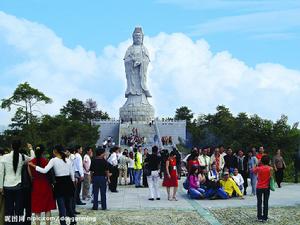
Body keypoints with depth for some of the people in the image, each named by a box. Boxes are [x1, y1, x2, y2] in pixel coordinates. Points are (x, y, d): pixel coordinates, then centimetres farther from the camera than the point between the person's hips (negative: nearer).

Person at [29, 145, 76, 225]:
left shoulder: (54, 160, -8)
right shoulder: (68, 160, 5)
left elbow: (44, 170, -17)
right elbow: (72, 174, 9)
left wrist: (33, 165, -11)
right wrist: (73, 184, 20)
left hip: (59, 184, -4)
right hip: (68, 183, 4)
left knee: (61, 205, 0)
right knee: (69, 204, 15)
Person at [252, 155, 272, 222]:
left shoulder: (259, 168, -13)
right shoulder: (270, 169, -7)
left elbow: (253, 171, 6)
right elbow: (270, 177, 2)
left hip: (259, 188, -2)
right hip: (267, 188, 2)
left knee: (259, 203, 6)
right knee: (266, 203, 8)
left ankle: (260, 217, 6)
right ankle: (265, 217, 10)